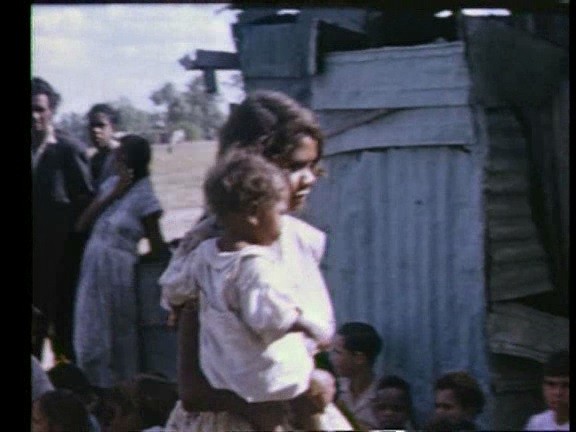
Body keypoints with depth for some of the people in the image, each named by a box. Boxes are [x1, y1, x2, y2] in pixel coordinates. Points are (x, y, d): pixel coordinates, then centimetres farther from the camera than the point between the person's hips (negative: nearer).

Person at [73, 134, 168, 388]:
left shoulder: (144, 196, -12)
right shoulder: (111, 184, 6)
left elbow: (157, 250, -9)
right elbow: (82, 224, -2)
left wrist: (127, 257, 5)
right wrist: (113, 194, -8)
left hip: (117, 274, -6)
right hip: (93, 268, 6)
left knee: (119, 336, 7)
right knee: (92, 333, 12)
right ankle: (99, 389, 26)